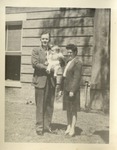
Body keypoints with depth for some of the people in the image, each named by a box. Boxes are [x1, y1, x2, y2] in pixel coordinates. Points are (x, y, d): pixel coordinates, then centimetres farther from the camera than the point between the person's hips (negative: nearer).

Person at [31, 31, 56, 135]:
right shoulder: (36, 51, 4)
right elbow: (34, 63, -9)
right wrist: (46, 68, -12)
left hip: (51, 81, 4)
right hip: (40, 81, -4)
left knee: (50, 105, 7)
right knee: (40, 106, 0)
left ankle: (47, 126, 19)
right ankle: (39, 127, 9)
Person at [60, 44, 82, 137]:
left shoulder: (77, 63, -9)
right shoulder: (68, 62, 18)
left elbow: (77, 78, -16)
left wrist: (72, 90, -21)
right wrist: (61, 89, 18)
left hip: (73, 89, -8)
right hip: (67, 89, 8)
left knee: (73, 109, -1)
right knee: (68, 109, 13)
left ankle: (72, 129, 5)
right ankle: (68, 127, 21)